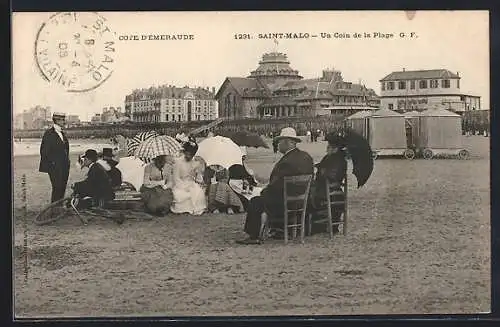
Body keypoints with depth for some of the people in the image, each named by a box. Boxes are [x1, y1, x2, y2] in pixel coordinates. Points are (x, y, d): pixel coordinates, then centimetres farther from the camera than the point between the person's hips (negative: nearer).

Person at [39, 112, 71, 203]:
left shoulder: (62, 133, 16)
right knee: (57, 188, -8)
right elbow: (44, 151, -10)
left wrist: (67, 162, 15)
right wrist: (51, 163, -12)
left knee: (62, 188, 8)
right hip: (55, 167, -8)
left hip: (64, 167, 8)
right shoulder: (49, 133, -8)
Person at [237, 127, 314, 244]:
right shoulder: (306, 157, 5)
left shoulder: (286, 162, -24)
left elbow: (275, 185, -21)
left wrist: (263, 191, -1)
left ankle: (254, 237, 5)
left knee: (255, 202, 1)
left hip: (286, 203, -9)